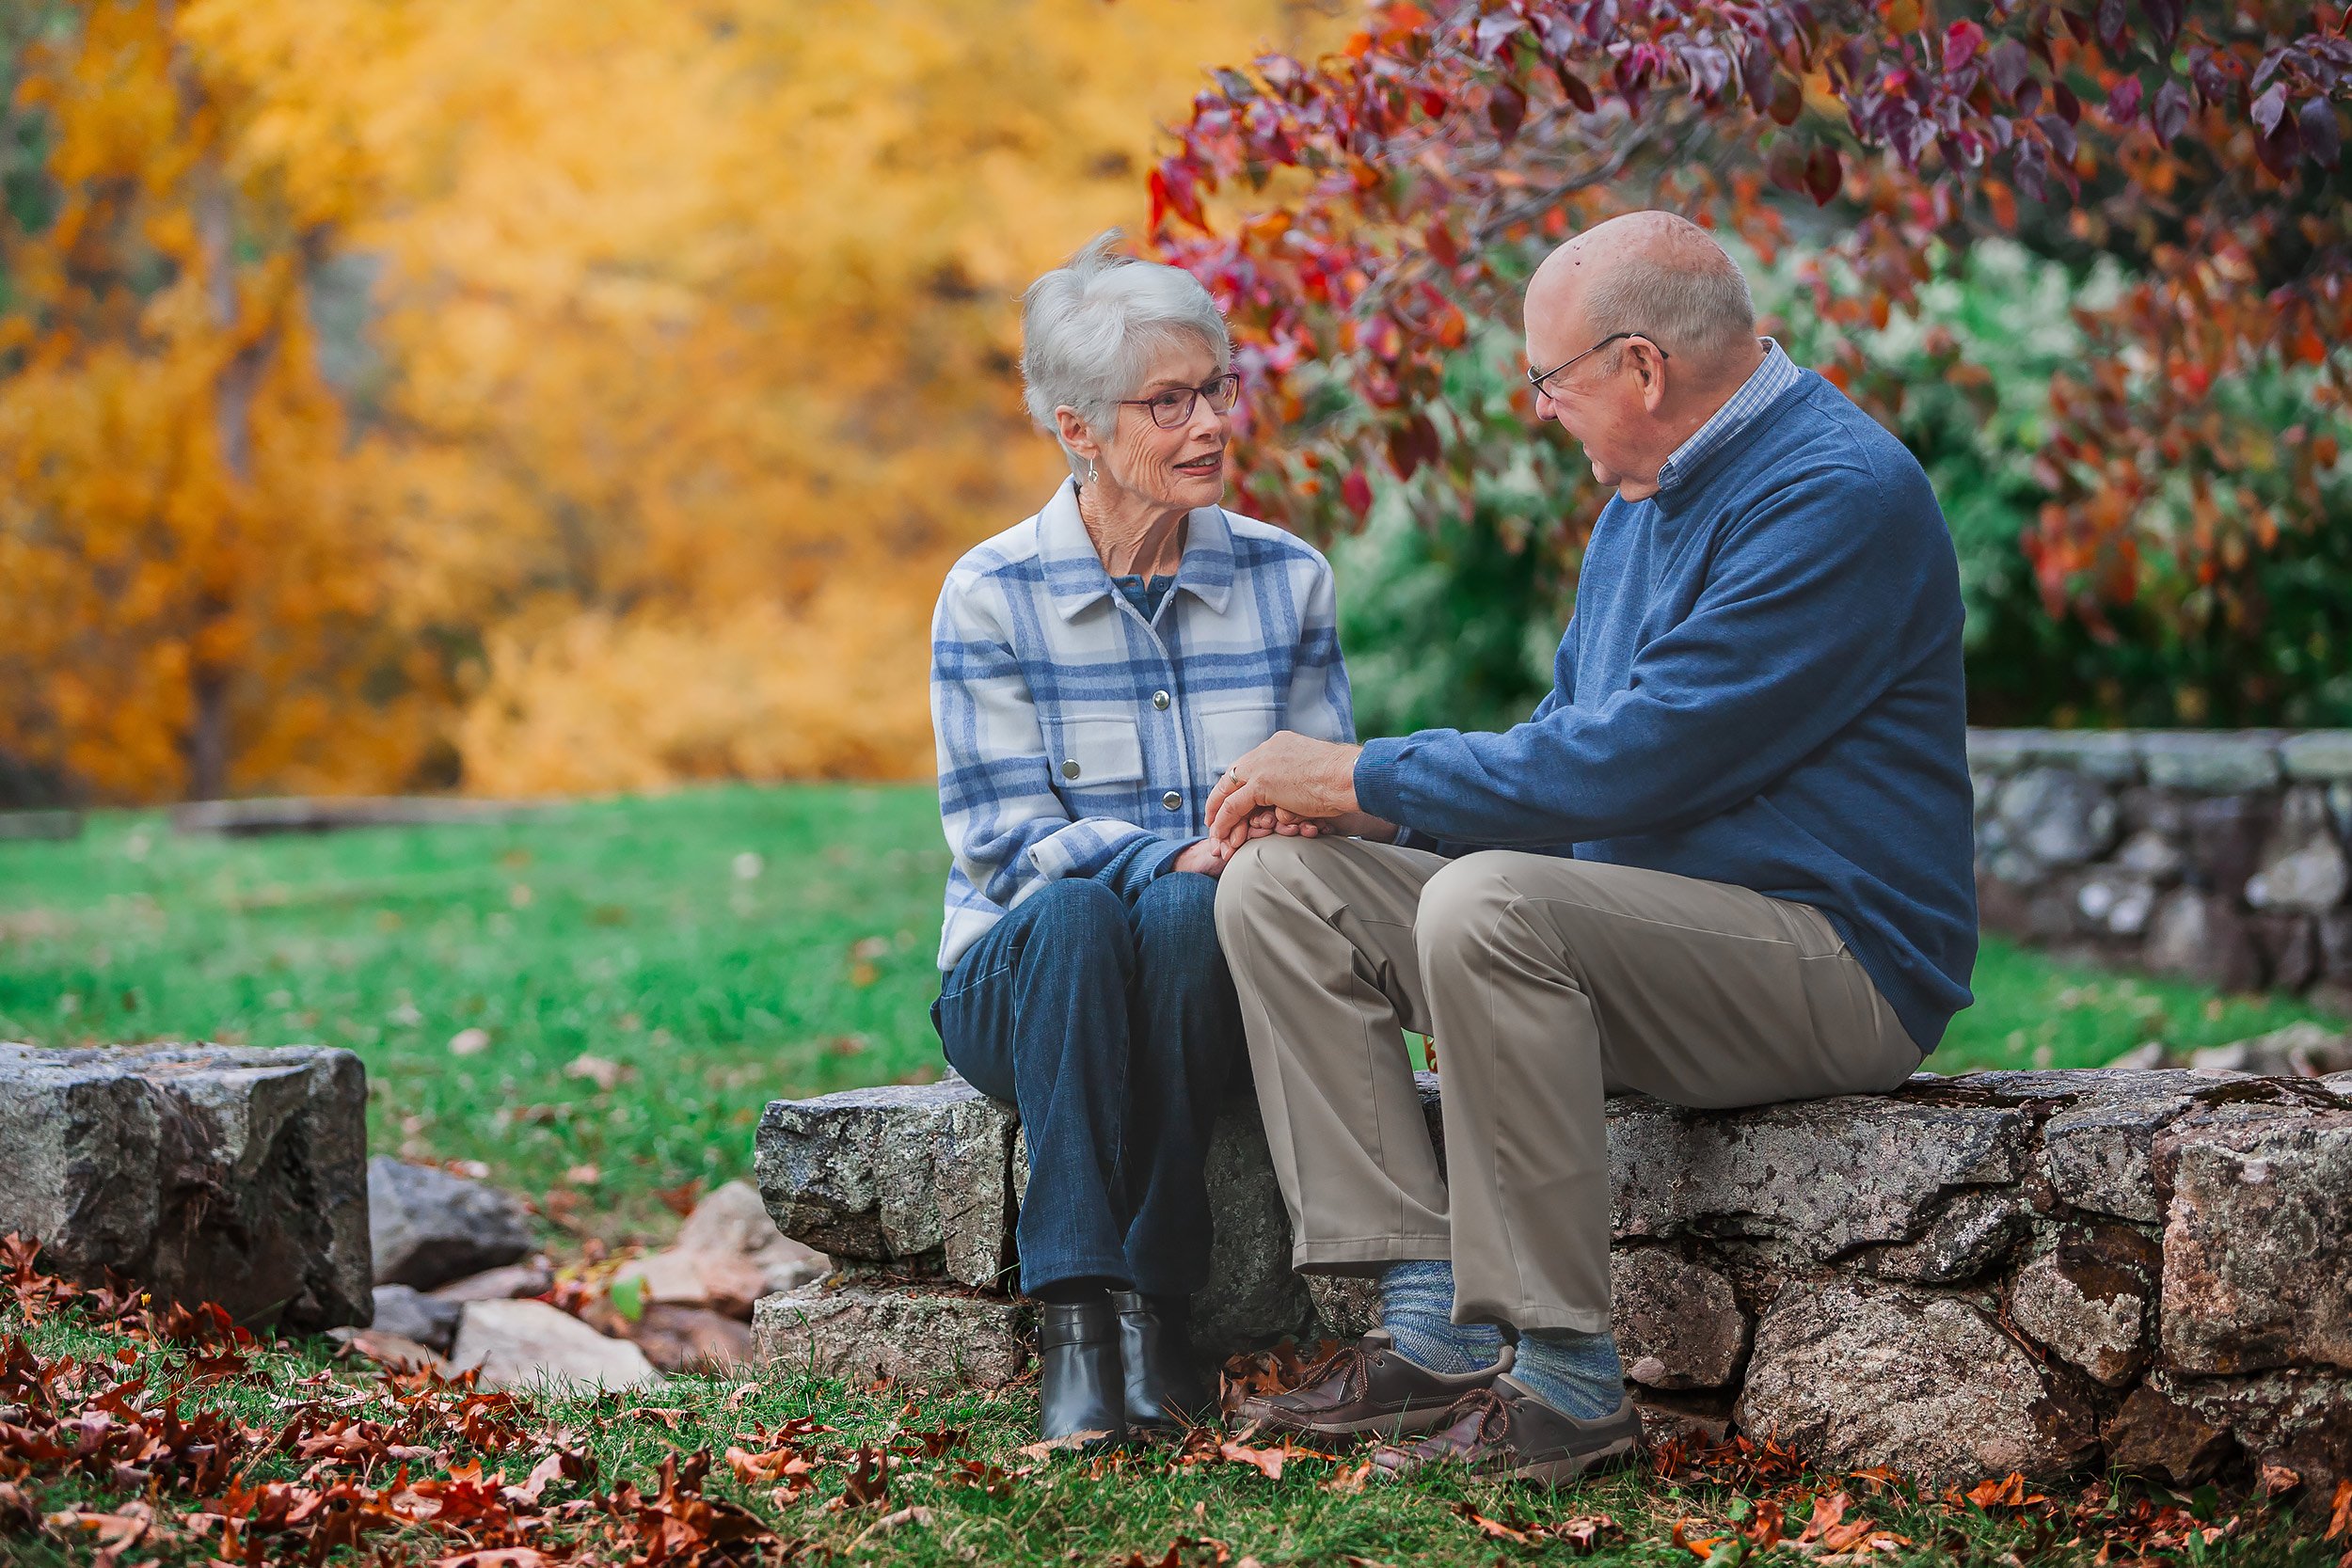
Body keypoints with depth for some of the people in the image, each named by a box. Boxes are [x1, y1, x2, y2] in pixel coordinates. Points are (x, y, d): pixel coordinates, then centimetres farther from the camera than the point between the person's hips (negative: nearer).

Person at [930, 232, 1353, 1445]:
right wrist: (1179, 853, -25)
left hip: (1215, 978, 1)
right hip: (1019, 980, -1)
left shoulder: (1285, 579, 7)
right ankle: (1076, 1319, -40)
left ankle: (1151, 1300, -32)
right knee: (1076, 914, -37)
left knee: (1187, 914, -35)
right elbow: (1007, 836, -8)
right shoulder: (992, 594, -3)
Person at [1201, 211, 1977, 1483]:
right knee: (1281, 885, -3)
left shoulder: (1837, 494, -17)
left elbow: (1631, 760, -23)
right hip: (1643, 925, 10)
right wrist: (1366, 799, 1)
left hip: (1830, 959, -10)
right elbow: (1570, 735, 20)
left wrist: (1366, 778, -15)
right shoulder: (1644, 496, 15)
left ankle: (1561, 1378, -28)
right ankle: (1431, 1321, -13)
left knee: (1487, 903, -34)